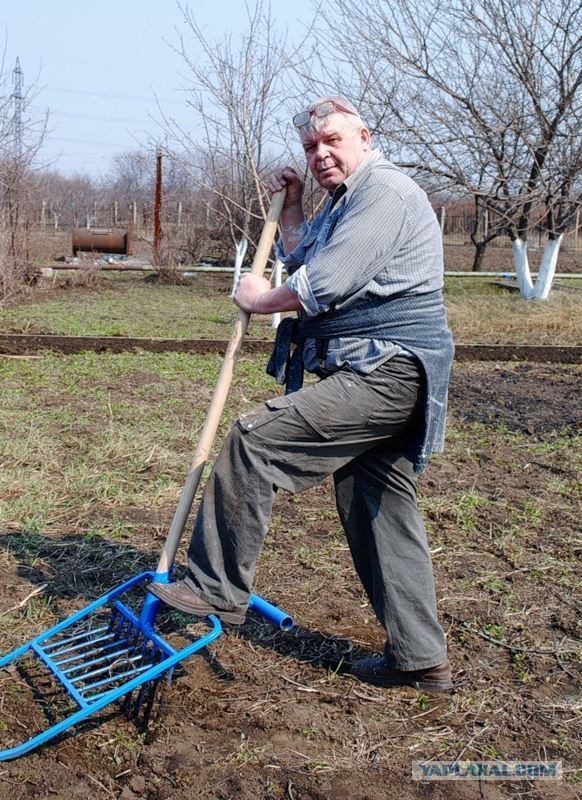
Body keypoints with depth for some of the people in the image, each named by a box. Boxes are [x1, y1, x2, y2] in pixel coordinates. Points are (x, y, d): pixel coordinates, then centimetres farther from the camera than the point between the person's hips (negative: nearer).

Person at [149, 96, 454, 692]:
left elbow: (326, 284, -18)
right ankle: (420, 659, 22)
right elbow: (302, 265, 29)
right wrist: (291, 209, 19)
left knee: (253, 441, -14)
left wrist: (261, 299, -3)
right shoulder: (343, 201, 24)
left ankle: (216, 590, -3)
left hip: (383, 373, -11)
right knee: (381, 511, 12)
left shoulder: (384, 191, -10)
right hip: (388, 378, 11)